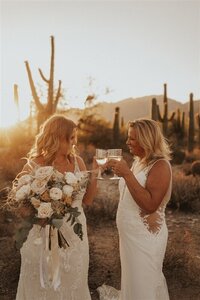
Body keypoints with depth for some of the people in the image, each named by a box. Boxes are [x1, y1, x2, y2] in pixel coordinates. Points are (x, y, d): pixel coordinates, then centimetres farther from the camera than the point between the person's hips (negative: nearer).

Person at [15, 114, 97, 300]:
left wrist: (94, 174, -7)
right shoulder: (35, 166, -12)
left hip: (75, 236, 3)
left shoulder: (77, 162, -1)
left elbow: (87, 200, 5)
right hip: (46, 237, -3)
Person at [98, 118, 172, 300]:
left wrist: (127, 174, -31)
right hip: (130, 235, 8)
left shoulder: (160, 165, -19)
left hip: (146, 237, -8)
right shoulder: (138, 161, 8)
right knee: (133, 281, 22)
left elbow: (149, 204, -30)